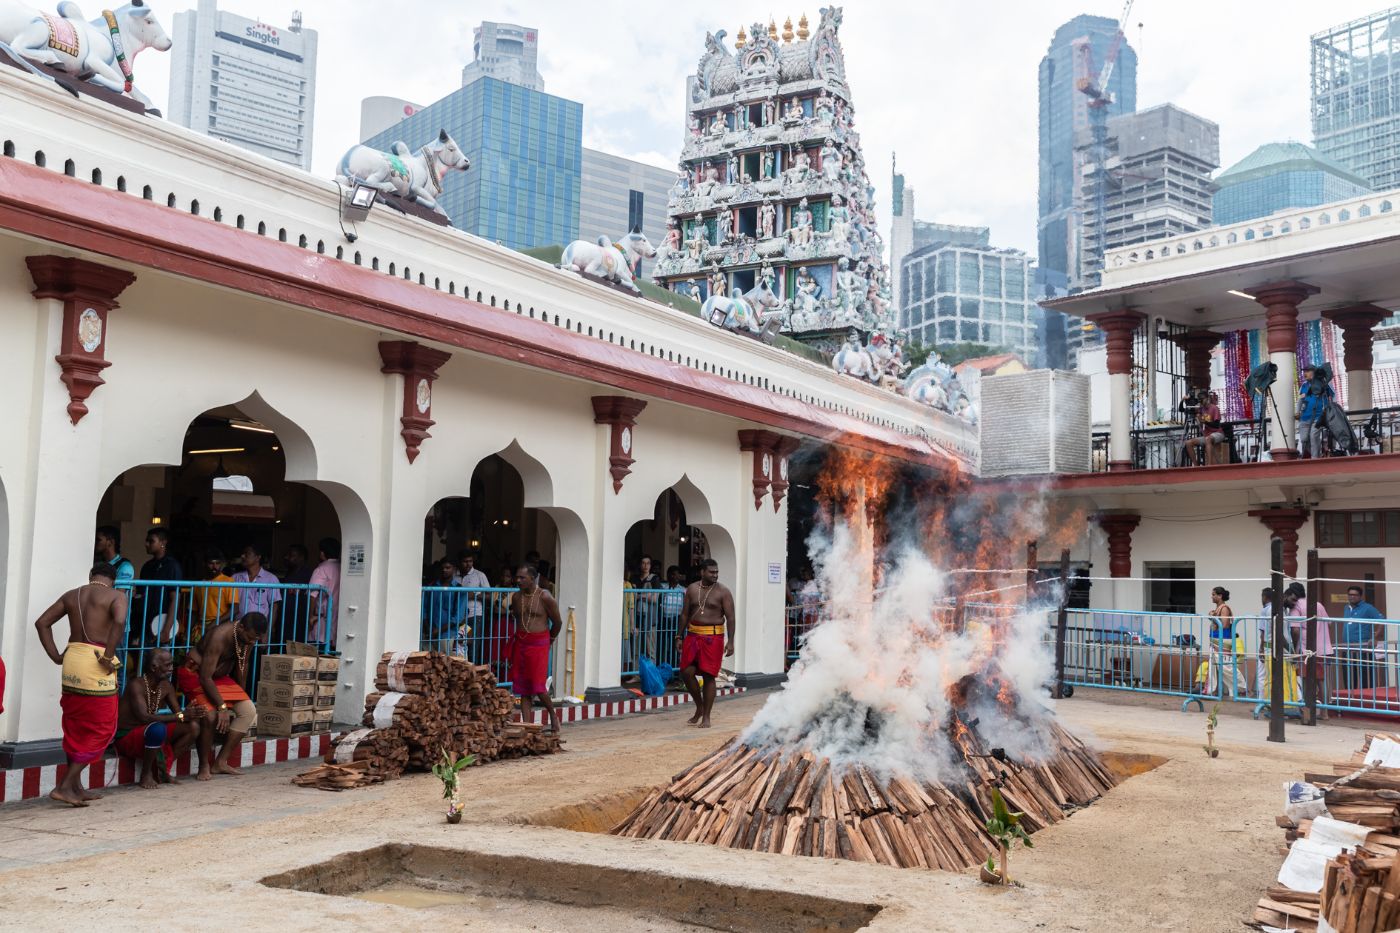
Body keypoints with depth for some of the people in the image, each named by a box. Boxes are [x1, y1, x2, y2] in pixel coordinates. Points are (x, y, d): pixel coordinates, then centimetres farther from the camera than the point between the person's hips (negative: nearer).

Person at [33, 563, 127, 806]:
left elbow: (42, 622, 11)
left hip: (71, 660, 6)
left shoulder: (71, 595, 14)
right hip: (96, 663, -6)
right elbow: (119, 621, -22)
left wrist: (56, 657, 10)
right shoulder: (116, 595, -3)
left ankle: (76, 787, 23)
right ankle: (64, 786, -1)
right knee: (100, 730, 4)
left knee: (75, 727, 16)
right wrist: (108, 656, -15)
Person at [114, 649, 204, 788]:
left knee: (192, 727, -9)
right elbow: (144, 717, -32)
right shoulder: (136, 685, -21)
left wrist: (190, 713, -24)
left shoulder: (166, 686, 1)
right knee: (158, 728, -38)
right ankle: (146, 774, -15)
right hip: (126, 737, -7)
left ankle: (163, 770, -1)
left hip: (147, 733, 7)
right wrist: (181, 716, -34)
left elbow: (178, 712, 1)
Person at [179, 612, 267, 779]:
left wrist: (241, 695, 13)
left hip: (220, 677, 7)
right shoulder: (219, 637, -33)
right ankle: (204, 766, -12)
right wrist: (222, 706, -33)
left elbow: (243, 665, 6)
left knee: (249, 711, -6)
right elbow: (205, 678, -32)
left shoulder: (248, 637, -11)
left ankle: (220, 763, -1)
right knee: (211, 714, -30)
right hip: (195, 674, -7)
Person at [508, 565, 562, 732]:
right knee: (523, 689, 4)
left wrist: (550, 640, 12)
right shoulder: (516, 597, 6)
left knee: (538, 686, -9)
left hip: (539, 644, -5)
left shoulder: (545, 597, -10)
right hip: (520, 644, 5)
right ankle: (527, 725, 8)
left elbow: (557, 622, 0)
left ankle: (553, 715, 15)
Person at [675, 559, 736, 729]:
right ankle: (699, 707, 21)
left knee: (708, 676, -3)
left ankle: (706, 717, 7)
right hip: (693, 634, 4)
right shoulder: (692, 589, 8)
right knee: (686, 672, -1)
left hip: (713, 637, -4)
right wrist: (679, 636, 8)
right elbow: (685, 614, 13)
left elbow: (730, 617, -6)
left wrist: (730, 641, -14)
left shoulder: (723, 592, -3)